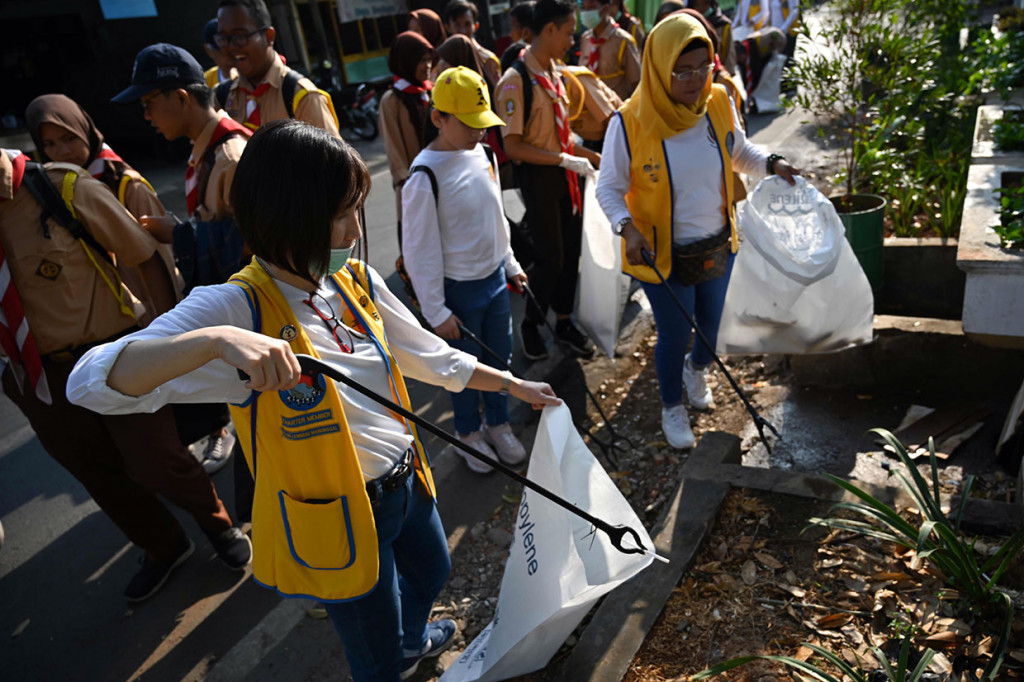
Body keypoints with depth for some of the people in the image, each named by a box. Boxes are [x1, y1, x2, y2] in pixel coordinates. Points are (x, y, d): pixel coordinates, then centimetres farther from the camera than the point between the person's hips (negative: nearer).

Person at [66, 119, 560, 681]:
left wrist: (514, 385, 12)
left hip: (407, 484, 7)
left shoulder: (357, 280, -5)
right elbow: (90, 384, -35)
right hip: (335, 518, -7)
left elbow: (429, 357, 7)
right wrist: (215, 340, -51)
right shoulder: (237, 307, -25)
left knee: (431, 571, 35)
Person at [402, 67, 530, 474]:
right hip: (458, 290, -6)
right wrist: (436, 311, -15)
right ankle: (469, 432, 35)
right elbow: (419, 250, -17)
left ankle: (498, 424, 39)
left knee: (500, 357, 17)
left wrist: (510, 265, 18)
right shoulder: (425, 176, -21)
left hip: (494, 277, 6)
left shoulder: (483, 155, 1)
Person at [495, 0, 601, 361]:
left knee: (570, 252, 13)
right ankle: (530, 325, 24)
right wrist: (565, 159, -20)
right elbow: (513, 146, -19)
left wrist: (596, 157, 12)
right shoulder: (515, 82, -17)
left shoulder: (554, 72, 8)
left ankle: (564, 321, 31)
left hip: (566, 174, 7)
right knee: (550, 257, 1)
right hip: (539, 176, -7)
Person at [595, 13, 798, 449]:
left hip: (717, 244, 5)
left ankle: (696, 368, 58)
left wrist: (771, 164, -8)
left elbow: (739, 151, 10)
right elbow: (609, 188, -12)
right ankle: (672, 407, 38)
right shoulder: (630, 123, -22)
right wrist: (627, 228, -28)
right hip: (662, 254, -4)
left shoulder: (719, 103, -9)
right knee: (674, 333, 9)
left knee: (710, 320, 22)